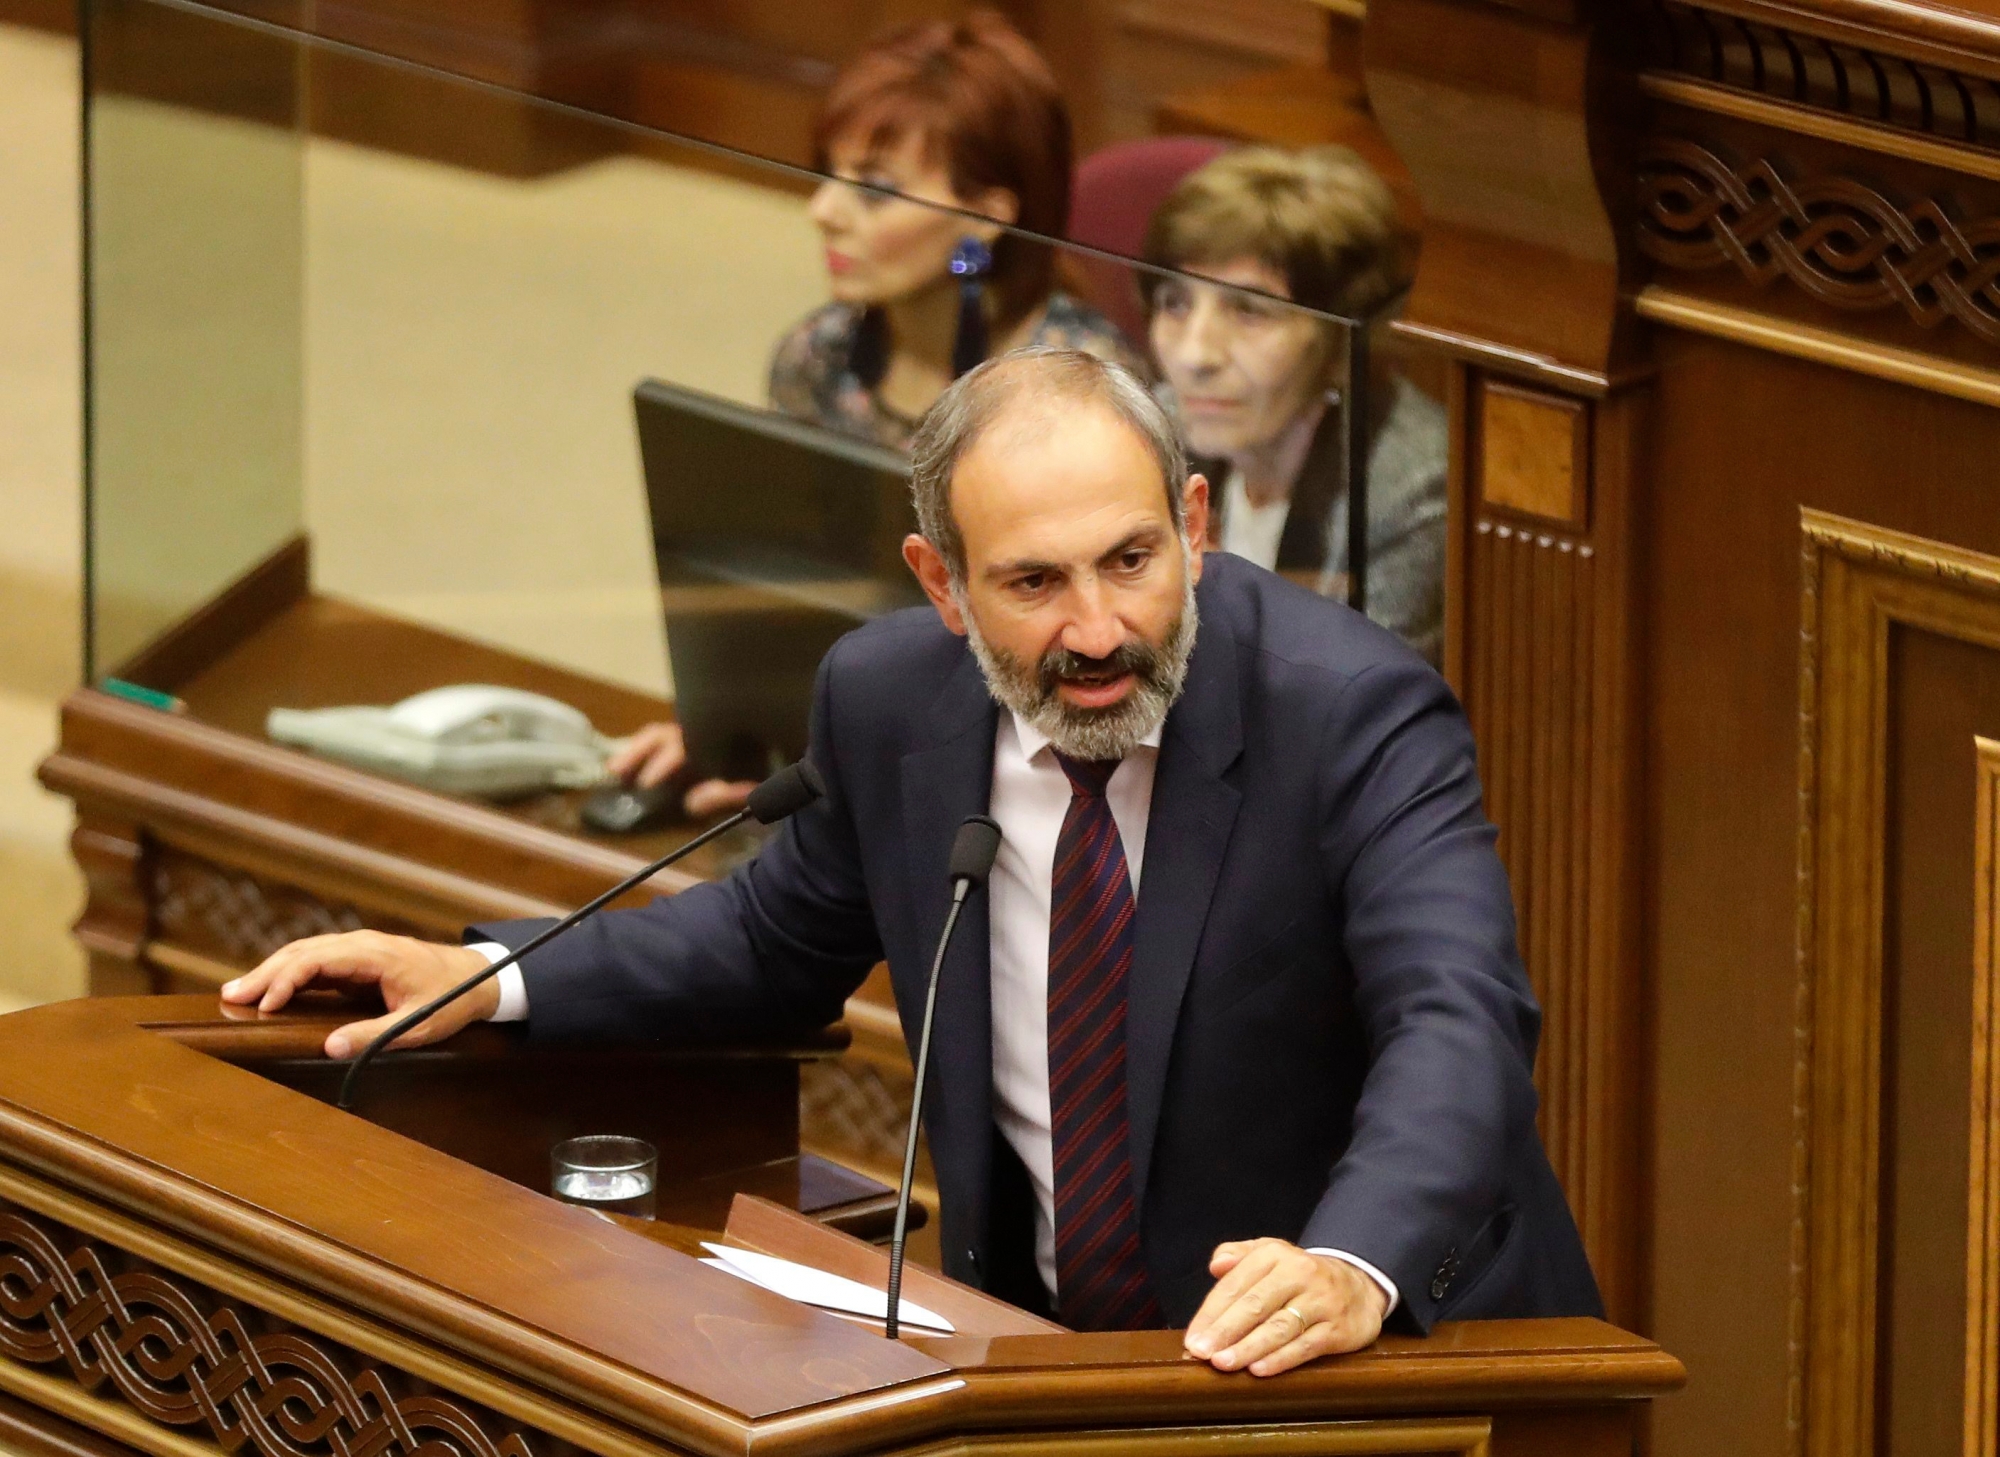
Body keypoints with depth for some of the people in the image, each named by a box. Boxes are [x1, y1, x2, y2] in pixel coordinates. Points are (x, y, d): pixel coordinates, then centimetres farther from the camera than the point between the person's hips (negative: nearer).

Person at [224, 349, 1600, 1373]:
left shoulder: (1354, 711, -17)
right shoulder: (890, 698, -1)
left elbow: (1457, 1024, -31)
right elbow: (781, 940, 19)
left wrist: (1350, 1269, -50)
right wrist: (483, 979, 6)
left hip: (1394, 1334, -4)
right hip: (1050, 1341, 4)